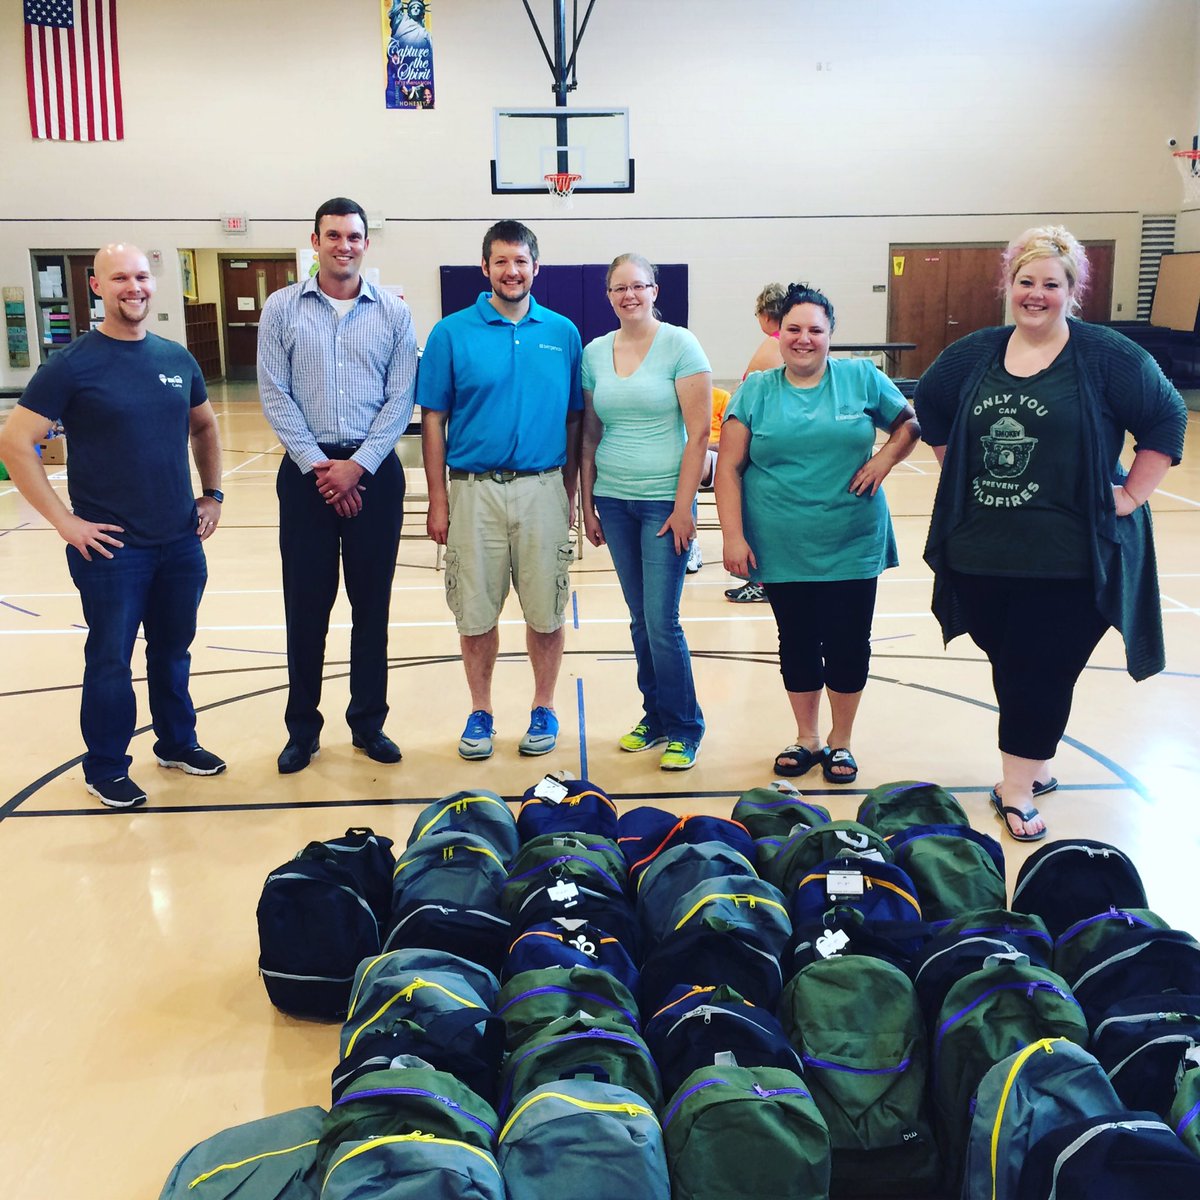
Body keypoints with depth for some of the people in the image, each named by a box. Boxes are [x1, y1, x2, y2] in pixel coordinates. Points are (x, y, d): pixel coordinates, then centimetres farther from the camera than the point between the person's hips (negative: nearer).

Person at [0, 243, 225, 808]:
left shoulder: (177, 359, 6)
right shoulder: (73, 364, -9)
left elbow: (204, 426, 22)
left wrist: (212, 494, 13)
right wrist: (65, 521, -13)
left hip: (181, 541, 5)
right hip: (110, 546, -4)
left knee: (174, 649, 17)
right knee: (110, 659, 6)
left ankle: (178, 743, 35)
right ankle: (105, 768, 22)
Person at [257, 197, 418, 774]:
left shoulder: (393, 313, 3)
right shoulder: (282, 308, 2)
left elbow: (400, 399, -1)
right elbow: (274, 395, -2)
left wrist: (358, 465, -10)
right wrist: (317, 464, -10)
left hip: (374, 471, 0)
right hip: (306, 470, 0)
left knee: (371, 602, 7)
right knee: (306, 602, 5)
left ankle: (368, 723, 20)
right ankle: (302, 728, 17)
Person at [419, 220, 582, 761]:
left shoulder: (563, 333, 5)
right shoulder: (451, 333, 0)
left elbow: (574, 420, 8)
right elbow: (433, 421, 1)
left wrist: (570, 491, 5)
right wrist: (438, 501, -3)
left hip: (543, 488, 1)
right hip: (474, 489, -1)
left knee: (545, 611, 8)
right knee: (476, 613, 7)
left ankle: (544, 708, 25)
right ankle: (480, 712, 24)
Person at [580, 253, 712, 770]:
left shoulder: (679, 346, -6)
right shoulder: (595, 353, 8)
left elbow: (698, 433, -9)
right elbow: (589, 436, 12)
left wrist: (683, 506, -13)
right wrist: (587, 503, 9)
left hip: (664, 501, -4)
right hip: (613, 502, 5)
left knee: (662, 622, -5)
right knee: (640, 618, 11)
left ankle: (683, 729, 10)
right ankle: (655, 717, 25)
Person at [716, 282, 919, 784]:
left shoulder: (861, 378, 2)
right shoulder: (756, 390, 2)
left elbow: (910, 422, 13)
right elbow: (728, 467, -1)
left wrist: (886, 457, -6)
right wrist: (733, 536, -9)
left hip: (852, 547, 0)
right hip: (782, 550, 0)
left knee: (847, 643, 6)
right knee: (797, 643, 12)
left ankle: (840, 742, 26)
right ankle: (806, 739, 30)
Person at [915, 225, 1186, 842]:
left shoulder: (1106, 356, -4)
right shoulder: (973, 354, 7)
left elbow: (1167, 419, -1)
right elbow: (929, 405, 23)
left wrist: (1131, 495, -4)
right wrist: (958, 469, 16)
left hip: (1068, 559, -4)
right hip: (982, 553, 4)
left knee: (1041, 672, 0)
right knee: (1008, 665, 14)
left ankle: (1018, 788, 13)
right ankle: (1032, 767, 34)